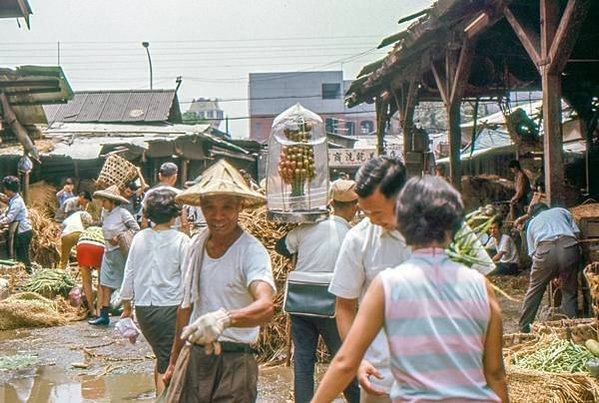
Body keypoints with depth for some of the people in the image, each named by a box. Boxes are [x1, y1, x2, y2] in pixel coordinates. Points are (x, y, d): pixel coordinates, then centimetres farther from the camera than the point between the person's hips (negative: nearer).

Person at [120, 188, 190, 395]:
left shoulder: (140, 238, 3)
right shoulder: (180, 240, -9)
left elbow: (129, 274, 7)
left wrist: (127, 306, 18)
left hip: (143, 308, 5)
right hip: (170, 308, -5)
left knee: (161, 356, 23)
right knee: (167, 364, 1)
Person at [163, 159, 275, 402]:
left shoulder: (252, 251, -13)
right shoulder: (196, 244, 6)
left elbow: (266, 307, -30)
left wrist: (225, 318, -48)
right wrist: (174, 361, 22)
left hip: (234, 364, -5)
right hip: (193, 357, 5)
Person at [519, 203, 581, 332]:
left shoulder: (532, 222, 32)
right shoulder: (562, 211, 32)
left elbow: (532, 251, 23)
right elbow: (577, 232, 20)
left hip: (545, 250, 0)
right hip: (569, 246, 0)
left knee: (534, 291, 14)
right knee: (570, 291, 14)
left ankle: (524, 328, 19)